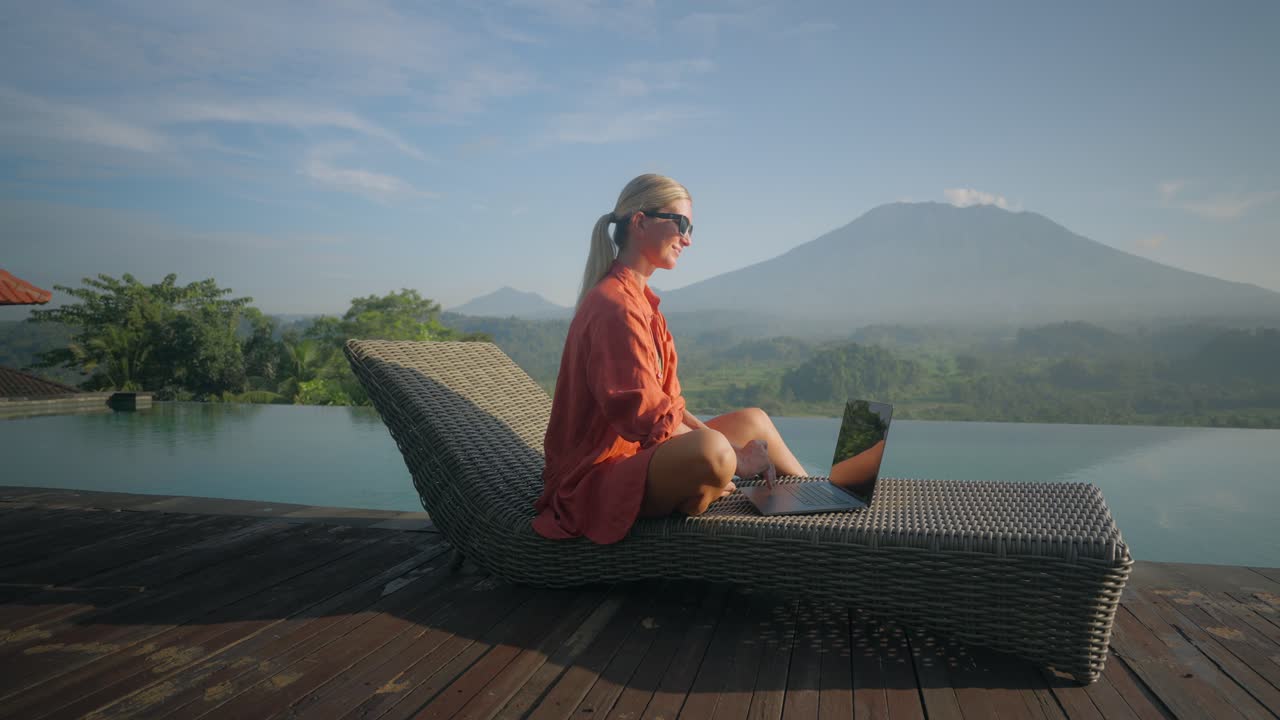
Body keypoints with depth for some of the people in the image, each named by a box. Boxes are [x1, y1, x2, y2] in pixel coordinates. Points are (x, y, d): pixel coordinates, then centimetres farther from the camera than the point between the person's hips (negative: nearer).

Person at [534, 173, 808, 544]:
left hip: (637, 454, 11)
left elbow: (665, 400, 11)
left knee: (753, 420, 16)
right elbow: (648, 419, -24)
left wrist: (727, 454, -3)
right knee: (710, 450, -36)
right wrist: (733, 458, -16)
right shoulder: (614, 305, -19)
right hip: (596, 478, -11)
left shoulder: (641, 300, 15)